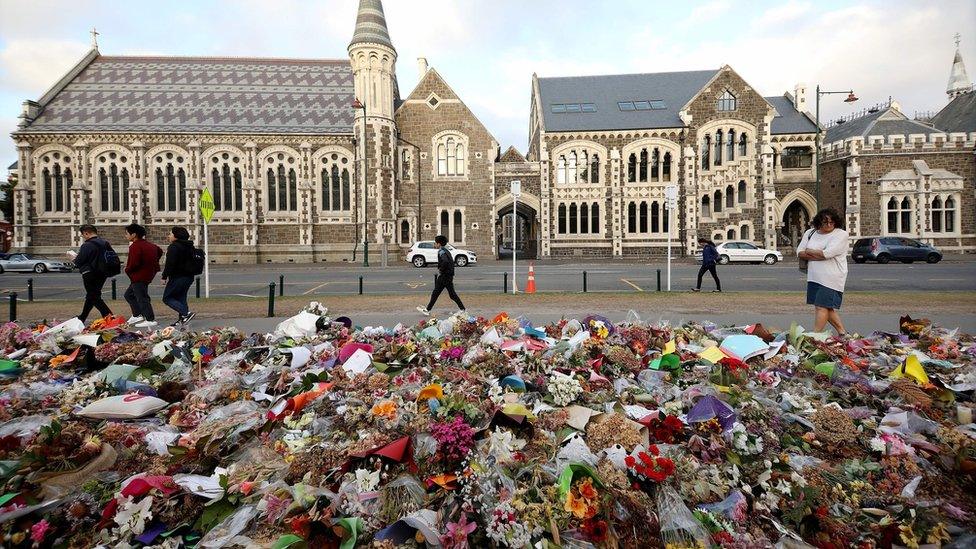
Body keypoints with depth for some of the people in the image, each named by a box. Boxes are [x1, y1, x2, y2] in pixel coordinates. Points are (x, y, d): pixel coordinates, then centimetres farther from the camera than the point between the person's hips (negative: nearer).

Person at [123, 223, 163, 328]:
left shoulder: (135, 246, -17)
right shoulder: (149, 244, 11)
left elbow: (134, 263, -24)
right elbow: (159, 252, 26)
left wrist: (127, 269, -4)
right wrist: (151, 264, 24)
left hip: (139, 276, -10)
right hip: (148, 274, 10)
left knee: (142, 298, -5)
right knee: (129, 294, 21)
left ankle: (150, 320, -4)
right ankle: (137, 316, 19)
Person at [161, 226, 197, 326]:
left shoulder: (174, 247, -13)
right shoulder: (189, 247, 13)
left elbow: (170, 264, -18)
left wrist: (164, 276, -12)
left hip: (178, 277, -9)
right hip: (189, 276, 9)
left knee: (167, 298, 0)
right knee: (181, 297, 14)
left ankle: (186, 313, -15)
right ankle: (182, 319, 11)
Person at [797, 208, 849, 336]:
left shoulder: (841, 234, -5)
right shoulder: (810, 233, 10)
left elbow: (826, 253, -19)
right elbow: (799, 253, 1)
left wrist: (809, 251, -3)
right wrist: (818, 255, -11)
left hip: (831, 278, -6)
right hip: (814, 277, 6)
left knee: (822, 306, -8)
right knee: (828, 307, 13)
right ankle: (842, 333, 26)